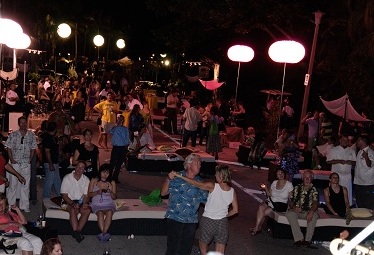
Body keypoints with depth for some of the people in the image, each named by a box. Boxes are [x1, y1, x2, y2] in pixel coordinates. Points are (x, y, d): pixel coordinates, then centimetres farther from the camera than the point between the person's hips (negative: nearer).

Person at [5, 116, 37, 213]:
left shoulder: (31, 135, 4)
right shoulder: (13, 135, 0)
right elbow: (9, 148, 2)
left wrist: (30, 159, 0)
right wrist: (11, 159, -6)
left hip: (26, 164, 2)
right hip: (15, 163, -2)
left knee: (25, 185, 6)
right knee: (13, 184, 2)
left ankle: (24, 206, 13)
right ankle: (10, 205, 12)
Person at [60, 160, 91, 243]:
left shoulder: (86, 180, 4)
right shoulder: (67, 178, -4)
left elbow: (86, 195, 3)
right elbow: (64, 195, -7)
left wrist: (84, 204, -18)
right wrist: (73, 204, -22)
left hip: (80, 201, 3)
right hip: (69, 201, -2)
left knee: (87, 210, -28)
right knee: (73, 210, -34)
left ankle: (77, 232, -28)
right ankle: (76, 232, -33)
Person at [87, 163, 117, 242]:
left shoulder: (112, 183, 11)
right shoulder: (94, 181, 9)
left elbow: (114, 197, 10)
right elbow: (89, 194, 7)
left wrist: (110, 192, -12)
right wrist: (97, 192, -13)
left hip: (109, 204, 1)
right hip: (97, 204, -1)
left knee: (109, 212, -34)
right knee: (100, 213, -35)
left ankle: (103, 234, -39)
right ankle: (105, 234, -39)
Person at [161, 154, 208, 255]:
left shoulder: (200, 182, 7)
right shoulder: (177, 177, -5)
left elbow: (206, 199, 8)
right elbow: (163, 193, -6)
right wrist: (168, 179, -18)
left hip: (191, 220, 4)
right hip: (175, 219, -4)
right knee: (173, 246, 0)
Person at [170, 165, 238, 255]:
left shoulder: (213, 186, -18)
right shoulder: (232, 192, -7)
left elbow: (195, 183, -19)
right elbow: (235, 210, 1)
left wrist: (179, 176, -13)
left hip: (208, 221, -3)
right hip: (222, 223, 4)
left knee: (203, 247, 22)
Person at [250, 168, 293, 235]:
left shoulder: (289, 184, -3)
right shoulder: (274, 182, 9)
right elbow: (269, 195, 12)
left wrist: (289, 207, -15)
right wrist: (266, 188, -5)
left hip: (281, 205, -4)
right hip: (271, 201, 4)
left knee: (264, 212, -24)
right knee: (261, 207, -28)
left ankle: (257, 228, -5)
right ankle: (257, 228, -21)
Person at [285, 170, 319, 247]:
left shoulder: (314, 190, 8)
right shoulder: (297, 188, 14)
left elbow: (315, 203, -9)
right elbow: (290, 201, 10)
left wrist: (311, 211, -31)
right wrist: (294, 207, -14)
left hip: (308, 212, -1)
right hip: (296, 211, 2)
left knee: (314, 215, -35)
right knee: (289, 213, -30)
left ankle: (307, 240, -28)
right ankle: (299, 238, -32)